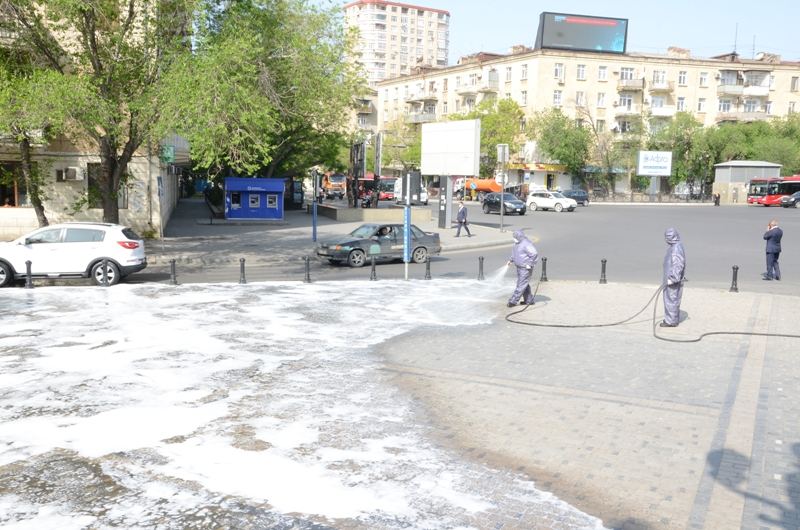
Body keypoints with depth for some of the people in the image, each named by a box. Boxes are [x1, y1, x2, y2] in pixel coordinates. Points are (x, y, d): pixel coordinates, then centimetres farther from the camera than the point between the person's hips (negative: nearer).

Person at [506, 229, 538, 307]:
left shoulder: (526, 244, -21)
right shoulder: (517, 243, 9)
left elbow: (535, 255, -22)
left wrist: (530, 264, -22)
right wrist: (511, 260, 13)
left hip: (526, 268, -10)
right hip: (519, 267, 10)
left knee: (521, 285, -5)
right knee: (524, 284, 15)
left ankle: (513, 301, -4)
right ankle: (529, 300, 23)